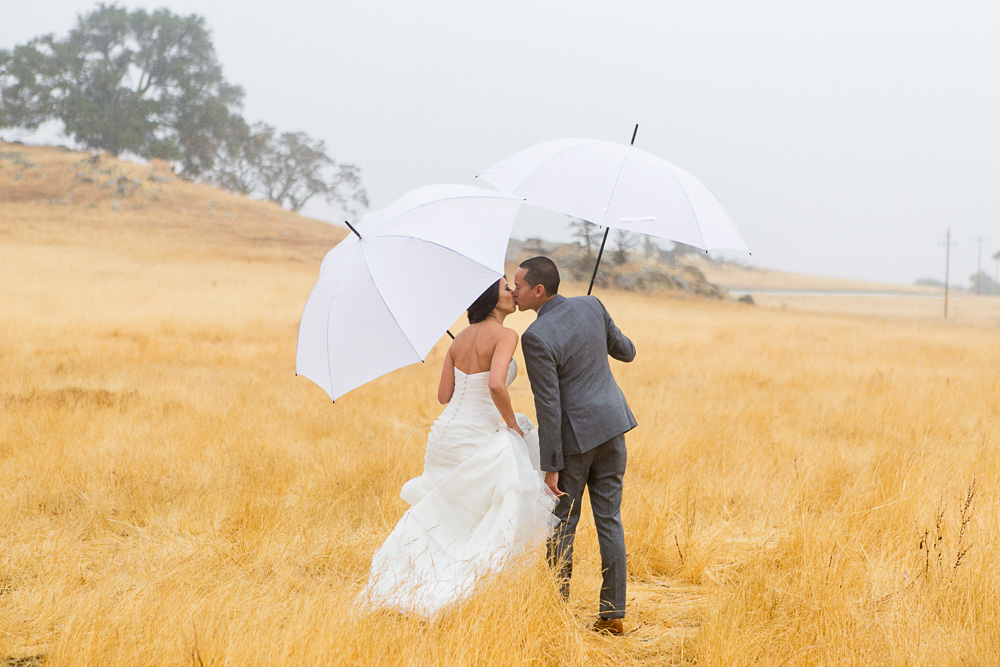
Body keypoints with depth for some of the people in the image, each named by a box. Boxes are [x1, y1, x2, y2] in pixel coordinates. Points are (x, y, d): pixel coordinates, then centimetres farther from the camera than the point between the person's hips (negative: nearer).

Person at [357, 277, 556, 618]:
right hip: (477, 438, -8)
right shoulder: (505, 336, -13)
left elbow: (444, 394, 10)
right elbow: (496, 385, -28)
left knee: (441, 517, 21)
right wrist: (512, 422, -12)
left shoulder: (461, 338, 10)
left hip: (445, 433, 8)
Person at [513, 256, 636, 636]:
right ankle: (613, 614, 10)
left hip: (573, 435, -6)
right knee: (609, 519, 9)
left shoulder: (536, 338, -20)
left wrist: (550, 466, -13)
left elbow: (548, 406, -19)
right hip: (612, 423, 6)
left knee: (562, 523, 6)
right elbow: (625, 352, 13)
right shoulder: (590, 306, -1)